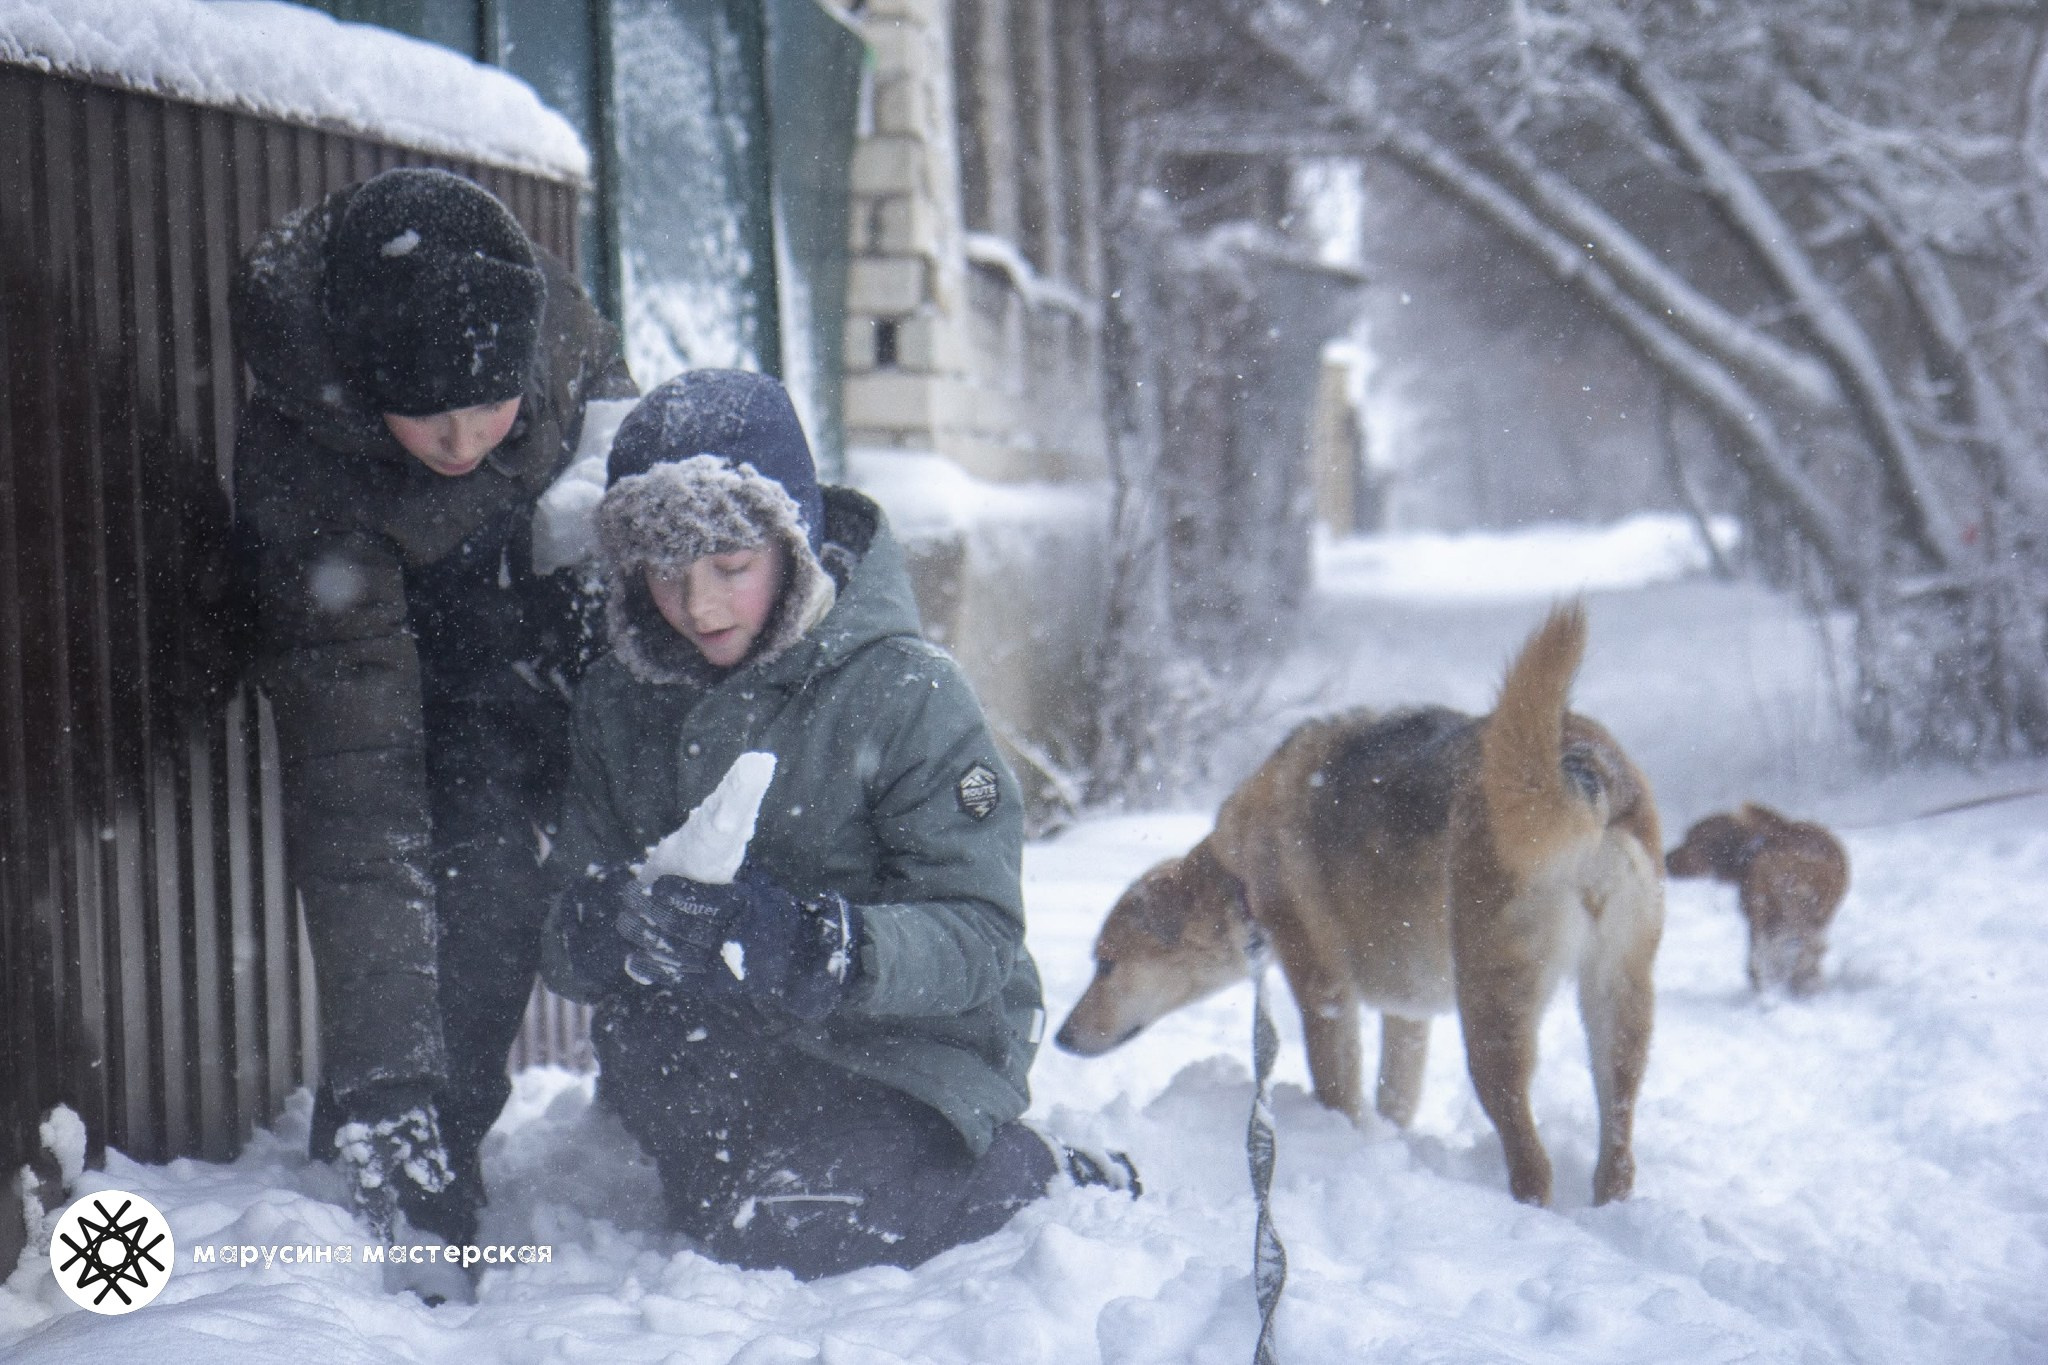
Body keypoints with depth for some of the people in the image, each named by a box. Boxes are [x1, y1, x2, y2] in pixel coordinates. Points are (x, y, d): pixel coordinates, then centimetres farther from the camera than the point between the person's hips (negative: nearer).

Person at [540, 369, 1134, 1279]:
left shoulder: (905, 691, -11)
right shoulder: (620, 699, 4)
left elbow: (979, 940, -16)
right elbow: (567, 941, 2)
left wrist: (809, 941, -33)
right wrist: (604, 930, -24)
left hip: (912, 1045, -3)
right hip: (732, 1049, 4)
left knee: (770, 1233, -27)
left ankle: (1026, 1177, -2)